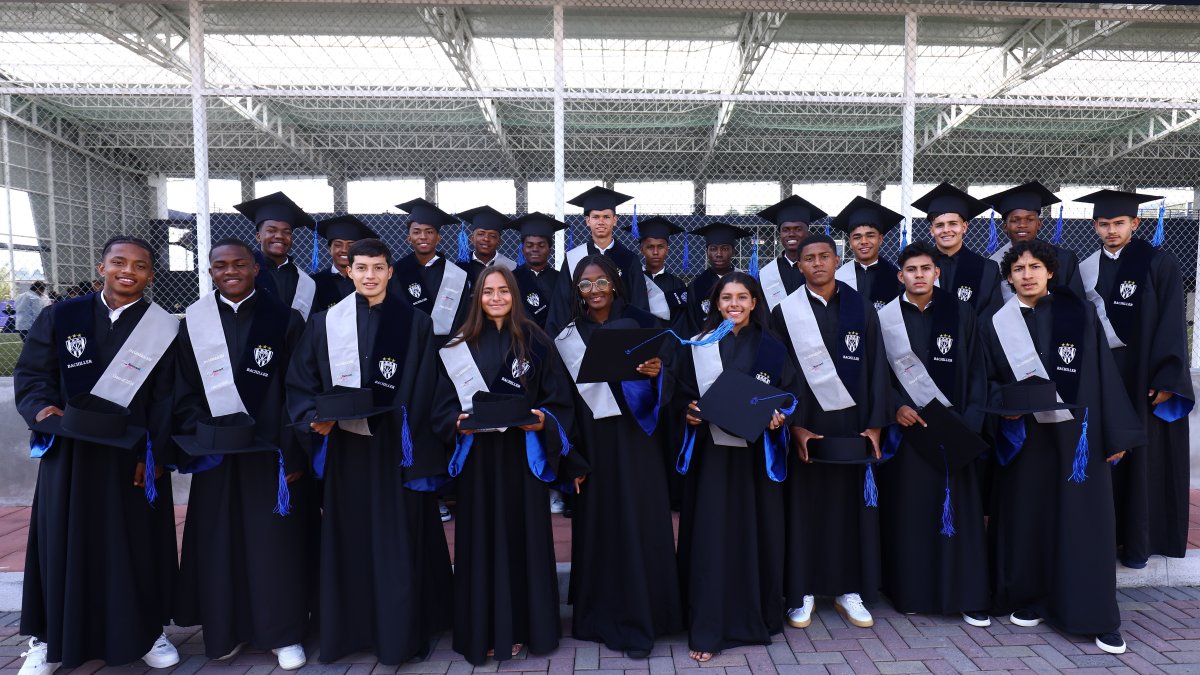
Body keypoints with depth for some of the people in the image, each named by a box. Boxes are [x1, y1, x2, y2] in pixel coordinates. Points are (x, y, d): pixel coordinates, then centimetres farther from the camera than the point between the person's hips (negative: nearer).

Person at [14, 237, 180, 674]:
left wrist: (155, 454, -10)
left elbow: (166, 398, -3)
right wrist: (41, 408, -17)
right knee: (64, 540, 9)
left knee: (138, 543, 7)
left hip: (134, 454, -1)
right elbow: (30, 372, 4)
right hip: (70, 452, 1)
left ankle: (144, 631, 23)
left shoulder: (164, 329, -1)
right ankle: (51, 639, 26)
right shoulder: (62, 317, 3)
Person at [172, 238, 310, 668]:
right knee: (220, 540, 10)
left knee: (273, 540, 3)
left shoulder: (284, 320, -2)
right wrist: (195, 435, -9)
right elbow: (184, 390, 6)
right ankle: (225, 629, 27)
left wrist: (292, 452, -10)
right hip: (214, 452, 3)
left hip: (268, 449, -2)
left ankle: (282, 632, 17)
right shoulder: (194, 322, 5)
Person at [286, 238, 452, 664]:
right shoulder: (325, 322, 4)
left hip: (395, 447, -1)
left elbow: (423, 393, -1)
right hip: (345, 447, 2)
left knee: (399, 542, 5)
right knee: (348, 541, 9)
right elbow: (299, 382, 6)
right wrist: (316, 416, -12)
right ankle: (349, 629, 26)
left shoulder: (415, 324, 0)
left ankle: (401, 632, 21)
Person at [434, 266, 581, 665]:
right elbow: (444, 405, 4)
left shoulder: (536, 341, 2)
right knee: (482, 540, 6)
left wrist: (544, 419, -17)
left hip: (523, 454, -1)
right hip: (478, 455, 1)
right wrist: (458, 422, -15)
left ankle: (521, 628, 22)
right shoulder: (461, 345, 4)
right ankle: (485, 631, 20)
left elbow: (560, 397, 1)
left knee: (522, 537, 6)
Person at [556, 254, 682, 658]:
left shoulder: (640, 325, 3)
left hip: (634, 438, -1)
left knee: (636, 524, 0)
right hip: (591, 439, 1)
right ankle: (600, 614, 24)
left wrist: (655, 372, -21)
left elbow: (661, 386, 2)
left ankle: (637, 622, 12)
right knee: (597, 524, 7)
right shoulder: (568, 337, 5)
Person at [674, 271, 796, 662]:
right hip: (712, 450, -1)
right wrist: (687, 413, -15)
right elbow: (681, 394, 5)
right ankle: (707, 630, 6)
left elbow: (790, 391, 7)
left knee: (758, 531, 8)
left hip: (758, 451, 1)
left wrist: (780, 417, -11)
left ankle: (759, 616, 29)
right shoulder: (699, 346, 3)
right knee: (711, 534, -2)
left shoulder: (771, 347, 5)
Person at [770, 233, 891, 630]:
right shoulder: (785, 313, -1)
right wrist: (795, 426, -11)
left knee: (851, 504, 9)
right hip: (805, 426, -2)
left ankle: (849, 591, 22)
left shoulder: (861, 310, 4)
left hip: (852, 424, 2)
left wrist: (875, 424, -4)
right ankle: (802, 591, 17)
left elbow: (877, 368, 3)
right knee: (804, 507, 4)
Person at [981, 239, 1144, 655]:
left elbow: (1104, 373, 0)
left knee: (1084, 519, 2)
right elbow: (985, 380, 6)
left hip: (1077, 431, -1)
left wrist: (1116, 433, -3)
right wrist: (1004, 404, -14)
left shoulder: (1079, 314, 0)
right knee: (1026, 516, 7)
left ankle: (1097, 616, 13)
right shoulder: (995, 323, 2)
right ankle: (1029, 599, 23)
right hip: (1022, 434, 1)